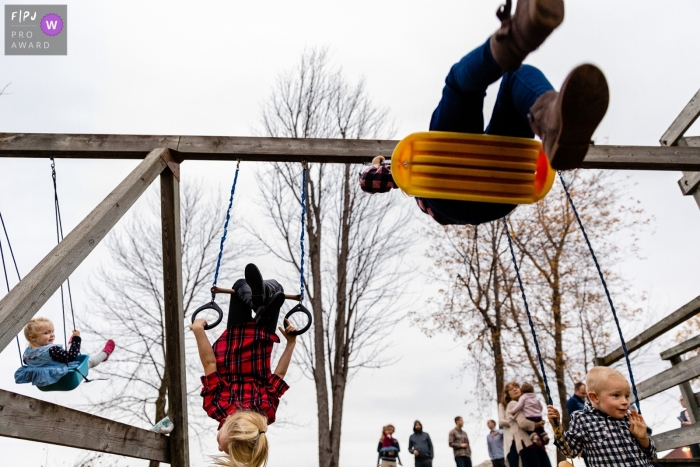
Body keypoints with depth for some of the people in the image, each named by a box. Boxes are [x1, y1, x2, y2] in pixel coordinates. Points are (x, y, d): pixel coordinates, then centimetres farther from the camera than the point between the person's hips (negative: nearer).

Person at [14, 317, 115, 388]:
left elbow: (25, 361, 10)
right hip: (66, 375, -8)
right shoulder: (52, 350, -39)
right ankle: (105, 354, 37)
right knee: (89, 360, 12)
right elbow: (71, 357, -34)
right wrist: (76, 339, -28)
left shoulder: (27, 352, -13)